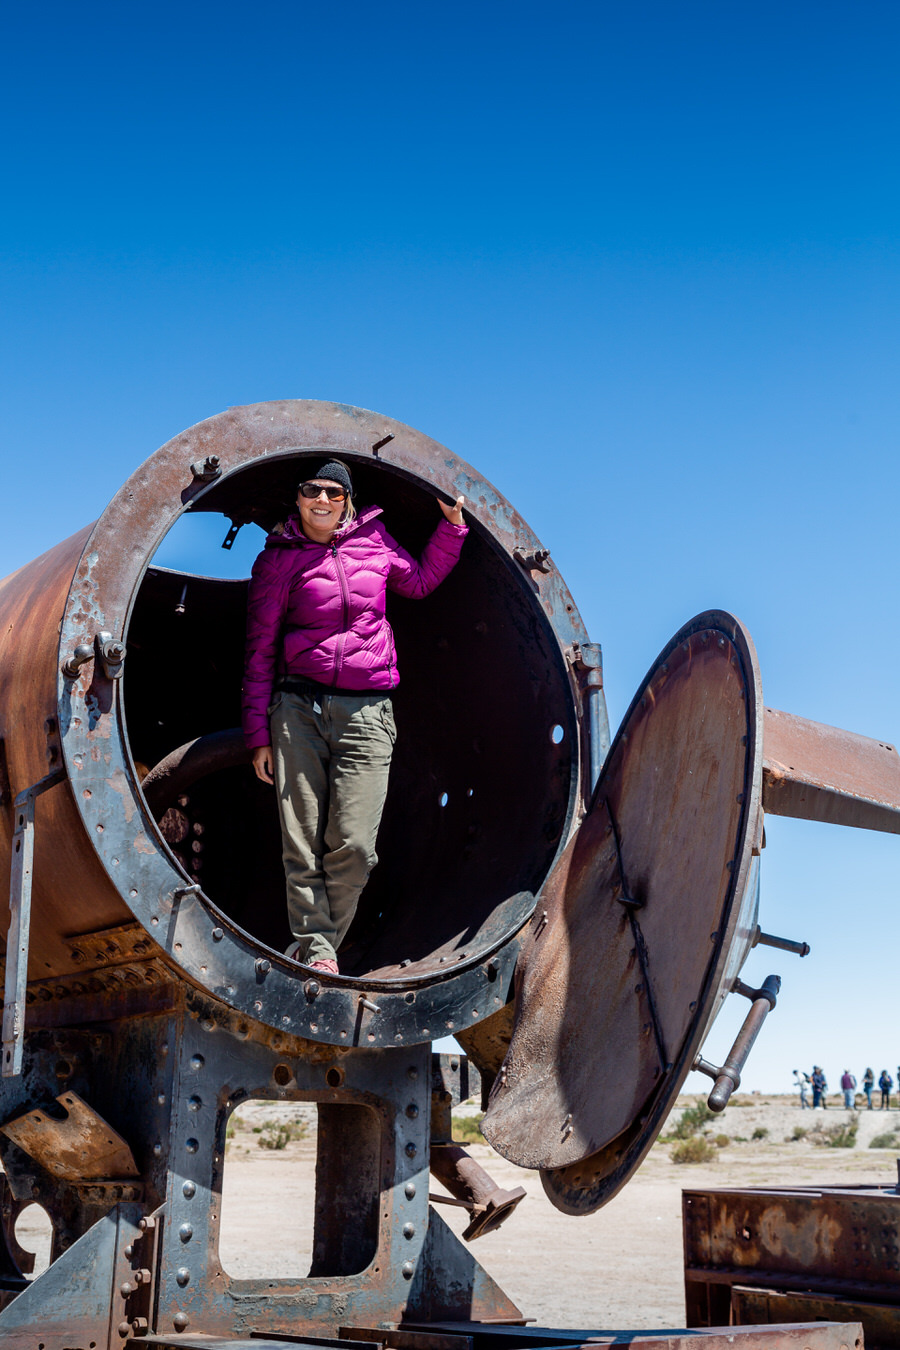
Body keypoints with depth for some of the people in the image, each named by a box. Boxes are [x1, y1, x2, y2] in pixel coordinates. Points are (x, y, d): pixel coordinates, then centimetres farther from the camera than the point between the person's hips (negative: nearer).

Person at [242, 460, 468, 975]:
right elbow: (260, 651, 6)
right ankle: (315, 948, 7)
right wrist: (260, 733, 3)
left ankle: (319, 952, 9)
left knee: (353, 846, -8)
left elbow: (420, 580, 31)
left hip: (367, 712, 1)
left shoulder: (374, 540, 11)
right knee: (303, 844, -4)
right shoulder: (278, 560, 5)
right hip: (299, 708, -1)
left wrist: (453, 526, 18)